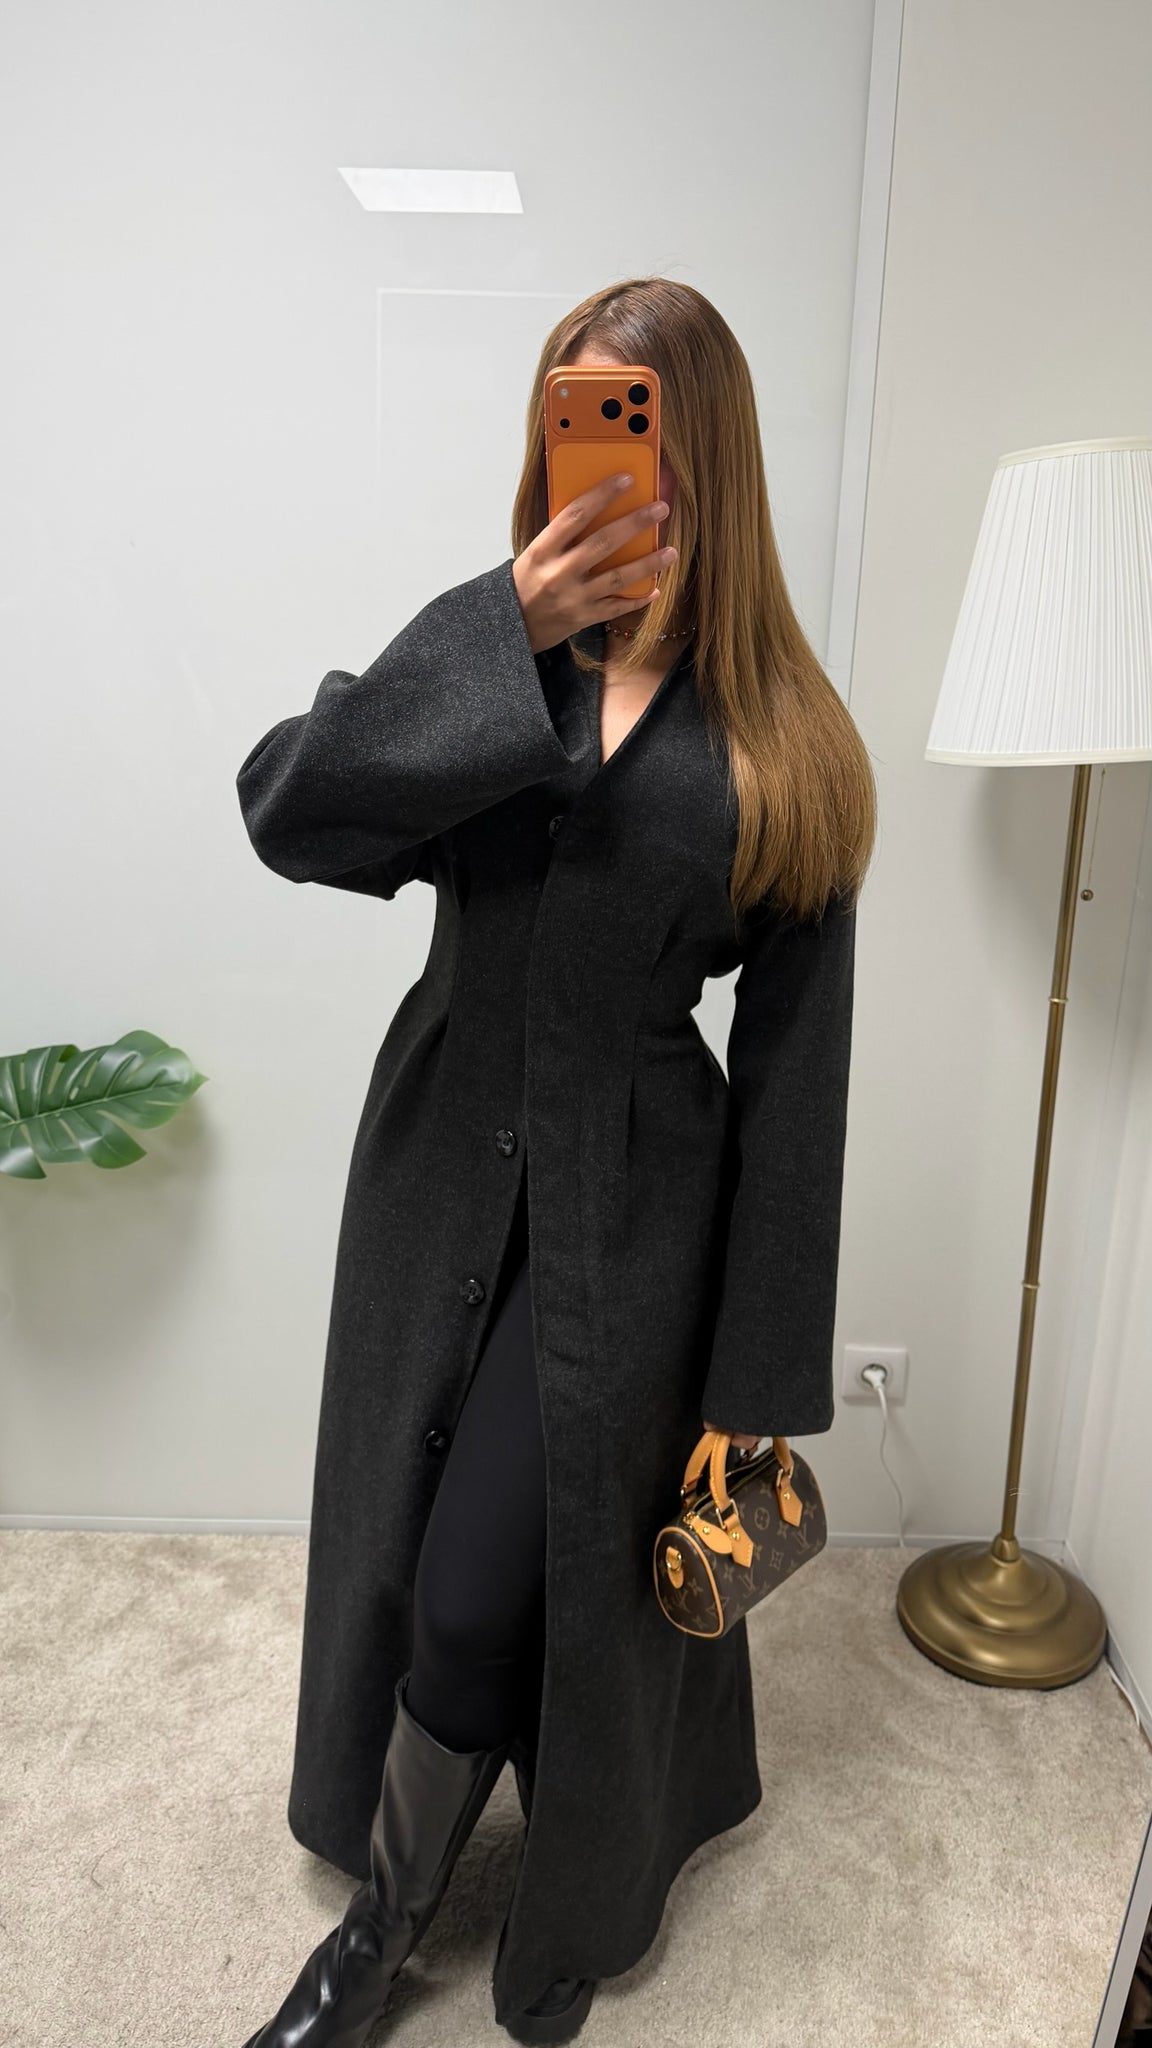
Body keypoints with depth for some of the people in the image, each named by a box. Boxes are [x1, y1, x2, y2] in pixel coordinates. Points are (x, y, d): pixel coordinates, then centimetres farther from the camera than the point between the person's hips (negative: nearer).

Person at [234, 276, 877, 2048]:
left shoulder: (777, 735, -5)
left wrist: (760, 1372, -5)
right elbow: (283, 807, -13)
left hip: (631, 1208, -2)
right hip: (445, 1169, 3)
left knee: (479, 1597, -1)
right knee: (399, 1554, 17)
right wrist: (516, 643, -21)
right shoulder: (483, 637, 1)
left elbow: (793, 1065, -6)